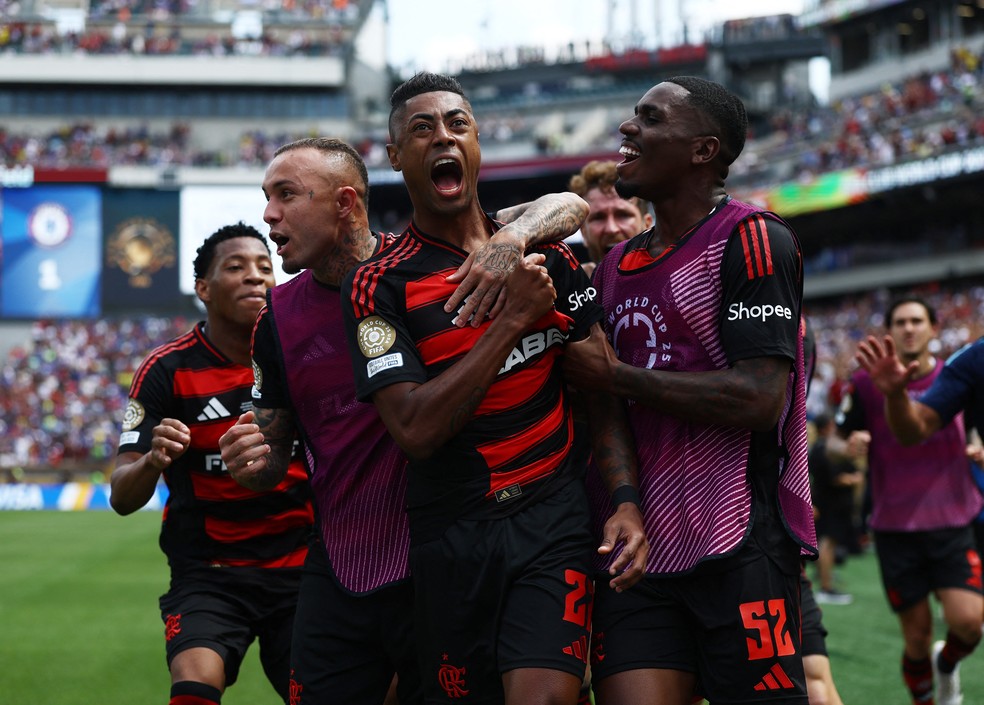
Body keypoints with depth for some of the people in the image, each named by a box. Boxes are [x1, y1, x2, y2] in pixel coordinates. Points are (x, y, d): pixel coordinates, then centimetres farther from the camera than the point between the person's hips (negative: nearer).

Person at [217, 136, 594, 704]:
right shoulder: (279, 315, 6)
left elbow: (569, 206, -9)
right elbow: (274, 460, 12)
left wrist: (511, 238, -29)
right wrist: (252, 461, -11)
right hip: (337, 579, 4)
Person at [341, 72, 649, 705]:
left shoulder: (544, 254, 9)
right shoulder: (379, 286, -2)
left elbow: (603, 387, 10)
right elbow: (416, 430, -14)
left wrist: (626, 500, -4)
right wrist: (513, 316, -14)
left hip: (554, 517, 1)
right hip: (451, 534, -1)